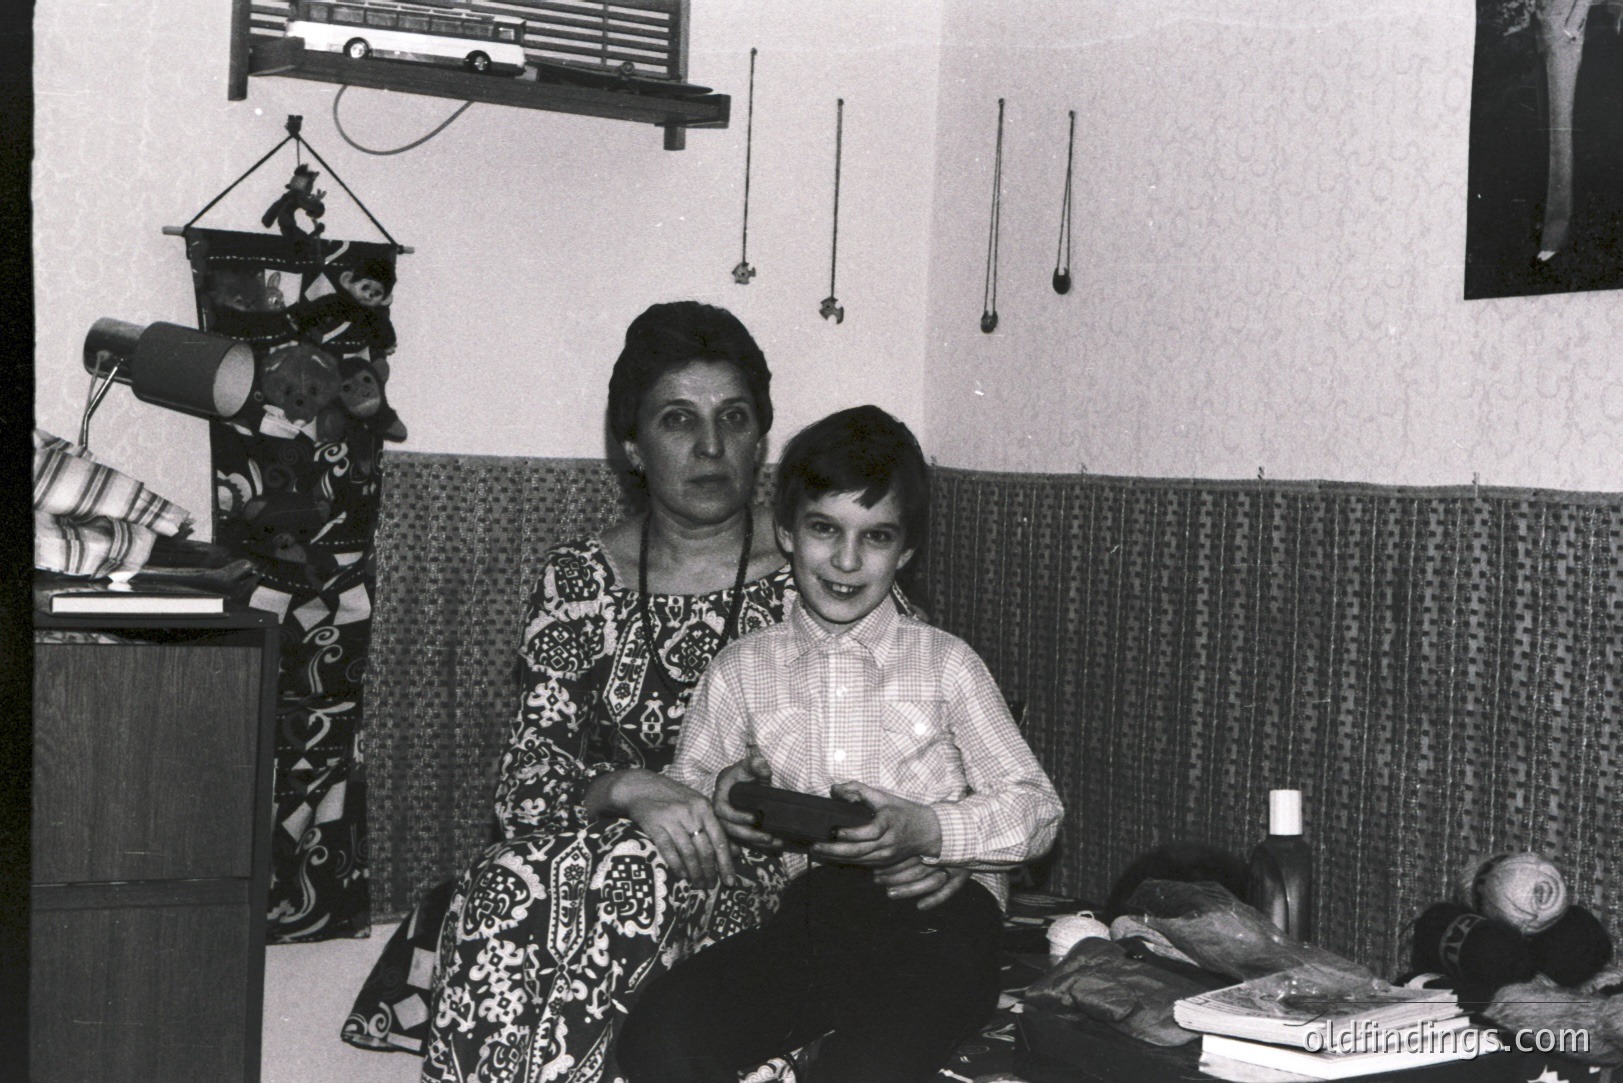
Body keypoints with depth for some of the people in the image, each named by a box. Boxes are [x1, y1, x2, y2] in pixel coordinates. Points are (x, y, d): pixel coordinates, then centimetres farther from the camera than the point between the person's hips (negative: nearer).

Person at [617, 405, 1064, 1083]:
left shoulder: (946, 665, 11)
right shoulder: (741, 670, 16)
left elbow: (1035, 809, 7)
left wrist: (923, 829, -11)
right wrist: (720, 794, -3)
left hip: (936, 909, -3)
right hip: (803, 913, 3)